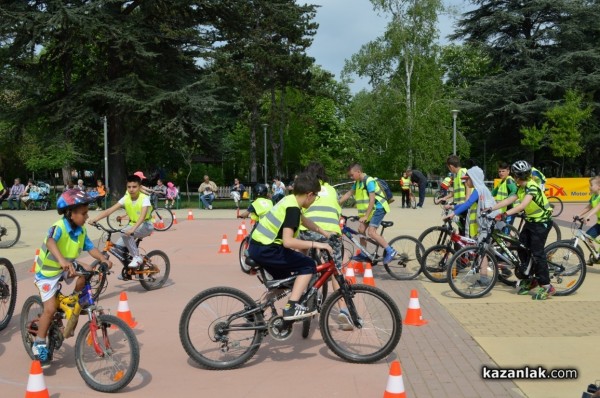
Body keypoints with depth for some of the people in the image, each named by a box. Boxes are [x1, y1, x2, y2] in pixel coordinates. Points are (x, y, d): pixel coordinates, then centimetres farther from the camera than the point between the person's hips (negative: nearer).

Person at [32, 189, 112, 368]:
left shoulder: (81, 230, -7)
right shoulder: (59, 227, -29)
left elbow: (90, 248, -8)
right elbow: (50, 242, -49)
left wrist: (103, 259, -28)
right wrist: (62, 260, -66)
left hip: (65, 268, 6)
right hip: (46, 271, -6)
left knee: (87, 271, -20)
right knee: (50, 308, -13)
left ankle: (74, 301, 3)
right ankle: (39, 344, 4)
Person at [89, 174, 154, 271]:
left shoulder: (144, 198, -23)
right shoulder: (126, 198, -9)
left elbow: (143, 215, -39)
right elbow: (110, 210, -15)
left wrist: (133, 229, -54)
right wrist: (95, 219, -29)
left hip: (146, 226, -6)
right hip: (133, 224, 6)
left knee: (125, 233, -32)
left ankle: (137, 257, -17)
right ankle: (128, 268, 16)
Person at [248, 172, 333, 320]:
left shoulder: (289, 200, 10)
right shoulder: (293, 208, -19)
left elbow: (304, 221, 30)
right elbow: (288, 241, -30)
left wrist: (324, 233, 32)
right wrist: (315, 244, -24)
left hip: (257, 246, 10)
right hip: (265, 249, -10)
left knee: (284, 278, 27)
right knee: (308, 265, -6)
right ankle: (292, 307, -10)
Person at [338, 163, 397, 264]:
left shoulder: (369, 181, -22)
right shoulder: (357, 182, 4)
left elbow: (372, 200, -25)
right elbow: (349, 193, 11)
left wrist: (366, 216, -26)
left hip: (378, 208, -9)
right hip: (369, 209, 9)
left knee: (371, 232, -18)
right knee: (361, 229, 6)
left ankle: (390, 251, -13)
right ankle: (363, 254, 17)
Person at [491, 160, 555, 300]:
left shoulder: (532, 187, -24)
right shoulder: (521, 188, 5)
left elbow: (523, 205, -37)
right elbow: (509, 200, 4)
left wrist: (505, 214, -46)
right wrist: (491, 208, -4)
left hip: (541, 222, -9)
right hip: (530, 221, 9)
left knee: (537, 253, -10)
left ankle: (546, 286, -3)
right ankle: (530, 280, 20)